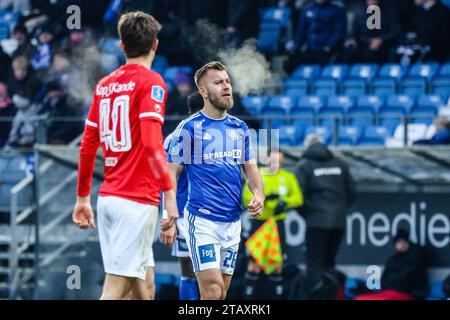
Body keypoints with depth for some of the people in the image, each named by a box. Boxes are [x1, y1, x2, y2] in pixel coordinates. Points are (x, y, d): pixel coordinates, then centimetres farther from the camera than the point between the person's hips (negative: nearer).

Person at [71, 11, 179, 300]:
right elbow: (152, 143, -19)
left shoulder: (104, 85, 13)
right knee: (116, 287, -10)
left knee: (144, 281, 14)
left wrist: (83, 197, 24)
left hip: (108, 198, 7)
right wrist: (169, 192, -21)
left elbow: (87, 146, 16)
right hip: (138, 200, -7)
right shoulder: (151, 82, -7)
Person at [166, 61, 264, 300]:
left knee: (221, 294, 9)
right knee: (212, 289, -18)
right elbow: (171, 173, -6)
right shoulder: (189, 128, -6)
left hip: (233, 222, 6)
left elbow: (250, 168, 15)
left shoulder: (240, 128, 11)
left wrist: (258, 193, -7)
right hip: (202, 219, -6)